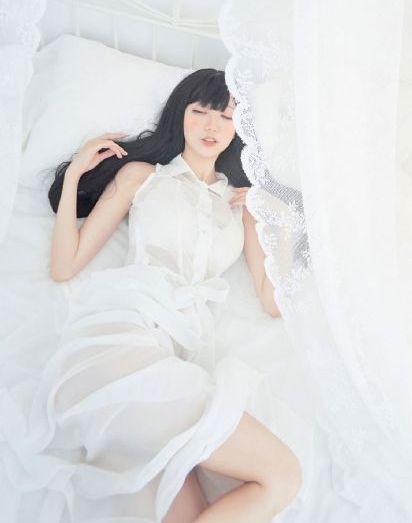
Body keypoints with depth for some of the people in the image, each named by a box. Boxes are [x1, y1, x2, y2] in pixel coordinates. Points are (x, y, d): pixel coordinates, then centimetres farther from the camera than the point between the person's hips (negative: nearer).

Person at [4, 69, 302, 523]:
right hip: (121, 331, -4)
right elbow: (64, 266, 12)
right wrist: (74, 173, 10)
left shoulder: (243, 200, 25)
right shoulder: (142, 173, 18)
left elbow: (274, 301, 15)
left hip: (183, 350, 4)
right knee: (282, 476, -16)